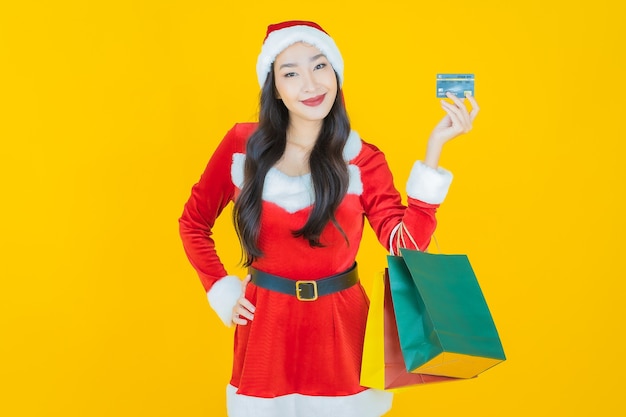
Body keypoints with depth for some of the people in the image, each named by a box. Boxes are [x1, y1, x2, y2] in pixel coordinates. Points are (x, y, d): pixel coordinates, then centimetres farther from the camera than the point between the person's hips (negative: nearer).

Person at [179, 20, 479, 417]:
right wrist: (221, 292, -1)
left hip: (339, 327, 0)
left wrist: (434, 148, -20)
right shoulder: (243, 144, -4)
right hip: (265, 326, 1)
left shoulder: (362, 159, -5)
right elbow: (193, 223, 9)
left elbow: (406, 245, -17)